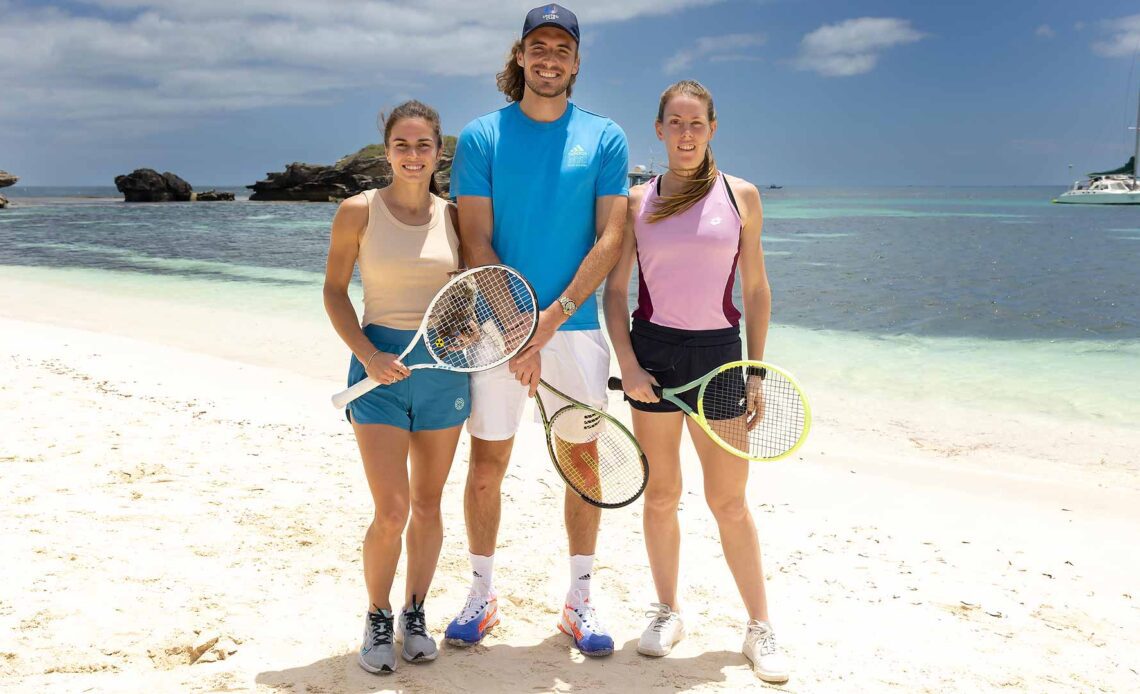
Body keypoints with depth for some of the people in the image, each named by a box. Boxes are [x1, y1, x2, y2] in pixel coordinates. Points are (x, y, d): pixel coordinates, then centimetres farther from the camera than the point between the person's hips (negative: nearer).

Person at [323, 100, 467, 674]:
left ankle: (414, 615, 29)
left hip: (444, 365, 3)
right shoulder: (359, 211, -3)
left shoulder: (453, 215, 4)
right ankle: (377, 620, 17)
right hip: (381, 363, -3)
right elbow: (334, 291, 0)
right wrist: (368, 355, -13)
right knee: (391, 512, -7)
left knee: (428, 504, 11)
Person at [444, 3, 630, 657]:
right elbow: (477, 244, -3)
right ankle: (483, 592, 23)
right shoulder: (481, 136, 2)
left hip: (576, 324, 1)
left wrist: (549, 321, -12)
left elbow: (610, 240, -3)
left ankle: (580, 598, 20)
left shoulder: (606, 138, 4)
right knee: (487, 464, 6)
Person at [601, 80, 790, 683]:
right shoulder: (637, 200, 4)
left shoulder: (741, 196, 3)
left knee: (728, 499, 2)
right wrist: (628, 365, -8)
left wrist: (756, 369, 3)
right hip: (652, 350, 1)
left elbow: (755, 289, 6)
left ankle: (760, 627, 16)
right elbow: (614, 289, 3)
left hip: (719, 350, -1)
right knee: (660, 494, 9)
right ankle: (667, 612, 27)